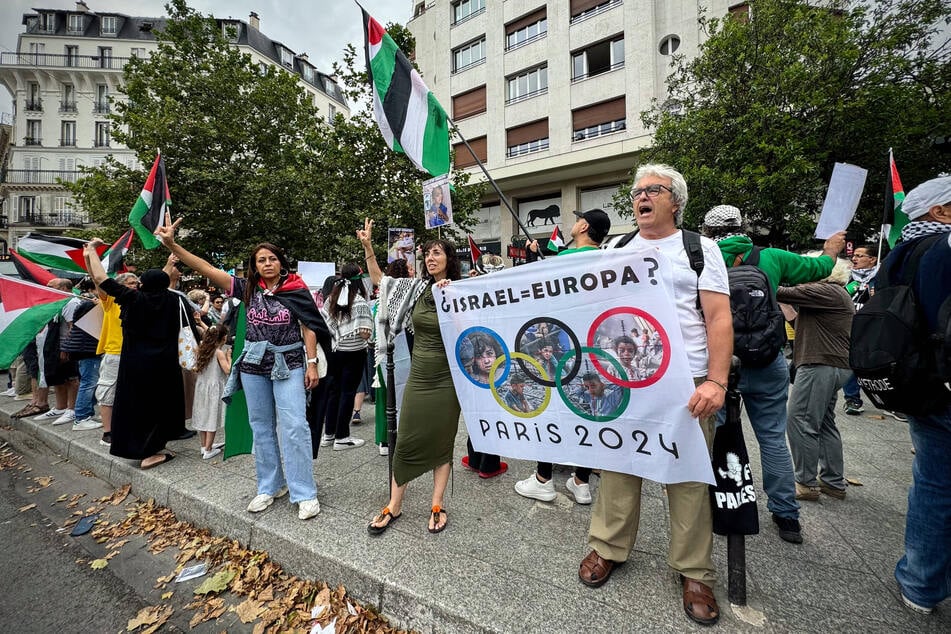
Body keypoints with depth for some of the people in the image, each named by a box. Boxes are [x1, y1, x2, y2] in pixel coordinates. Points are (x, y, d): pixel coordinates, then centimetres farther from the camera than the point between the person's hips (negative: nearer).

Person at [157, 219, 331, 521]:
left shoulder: (297, 289, -5)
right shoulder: (248, 288, 3)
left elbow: (309, 327, -5)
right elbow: (207, 269, -2)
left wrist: (312, 363, -9)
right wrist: (172, 245, -11)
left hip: (289, 364, -4)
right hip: (253, 364, 4)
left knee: (294, 426, -7)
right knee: (261, 428, 12)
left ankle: (305, 493, 3)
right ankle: (270, 487, 29)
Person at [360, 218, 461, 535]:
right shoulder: (417, 287, 4)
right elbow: (379, 279, 12)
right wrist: (368, 246, 2)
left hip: (446, 378, -3)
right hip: (418, 375, 3)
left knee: (441, 442, 8)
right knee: (405, 441, 8)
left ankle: (437, 506, 25)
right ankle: (394, 506, 26)